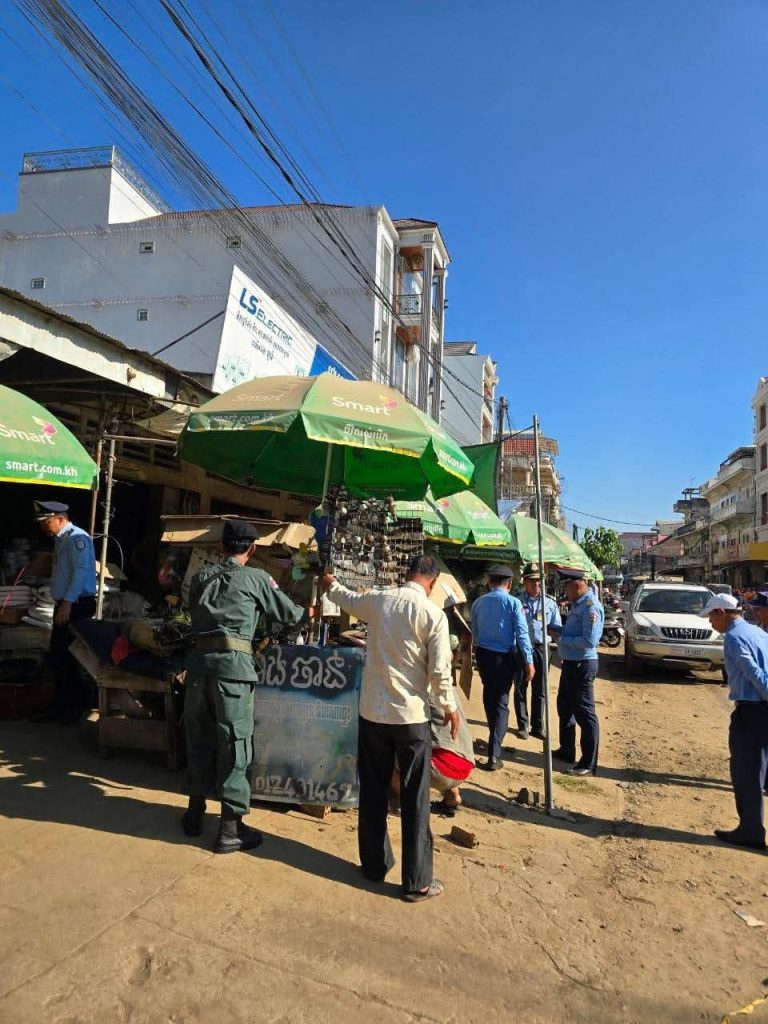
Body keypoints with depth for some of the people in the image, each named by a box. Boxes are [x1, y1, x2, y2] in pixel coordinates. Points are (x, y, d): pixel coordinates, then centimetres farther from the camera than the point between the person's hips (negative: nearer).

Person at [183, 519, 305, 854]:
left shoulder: (202, 576, 13)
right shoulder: (256, 578, 2)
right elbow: (289, 614, 10)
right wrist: (306, 611, 31)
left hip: (199, 659, 5)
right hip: (232, 663, -5)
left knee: (199, 737, 18)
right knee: (235, 742, 3)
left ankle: (195, 813, 33)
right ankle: (230, 829, 10)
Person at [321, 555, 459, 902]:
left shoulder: (376, 600, 0)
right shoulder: (433, 614, -13)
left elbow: (348, 600, 22)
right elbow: (440, 670, -12)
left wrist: (331, 584, 44)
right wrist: (450, 707, 5)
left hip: (372, 711, 4)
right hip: (411, 716, -4)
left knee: (373, 792, 18)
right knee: (414, 801, 7)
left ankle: (375, 864, 32)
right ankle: (417, 882, 17)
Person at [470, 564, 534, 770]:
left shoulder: (478, 603, 3)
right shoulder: (513, 603, -10)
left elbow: (474, 633, 10)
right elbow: (522, 633, -14)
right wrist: (529, 661, -12)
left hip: (483, 655, 4)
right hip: (505, 657, -3)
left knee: (490, 697, 19)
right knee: (501, 701, 3)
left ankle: (495, 742, 36)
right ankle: (494, 754, -4)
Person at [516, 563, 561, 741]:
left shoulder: (550, 604, 6)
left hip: (541, 649, 2)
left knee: (539, 691, 10)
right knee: (520, 689, 8)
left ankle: (538, 726, 23)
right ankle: (522, 725, 22)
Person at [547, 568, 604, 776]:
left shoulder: (590, 607, -21)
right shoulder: (577, 604, 9)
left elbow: (590, 640, -28)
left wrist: (561, 638, -20)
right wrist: (556, 629, 2)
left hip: (582, 665, -11)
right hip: (570, 663, 11)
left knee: (584, 714, -1)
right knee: (565, 708, 22)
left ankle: (588, 764, 9)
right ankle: (566, 751, 37)